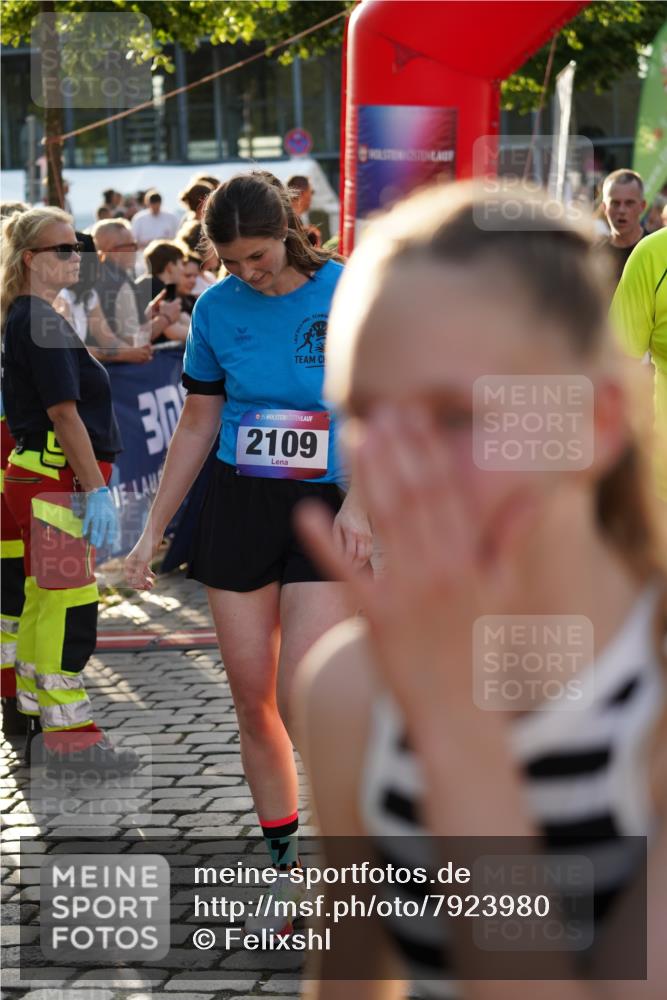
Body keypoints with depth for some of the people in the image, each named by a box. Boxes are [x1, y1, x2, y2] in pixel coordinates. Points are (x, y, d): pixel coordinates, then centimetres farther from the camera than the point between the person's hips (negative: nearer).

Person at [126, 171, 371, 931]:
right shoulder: (216, 309, 3)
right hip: (237, 508, 4)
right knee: (252, 702, 6)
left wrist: (359, 500, -20)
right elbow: (197, 426, 12)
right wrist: (153, 530, 12)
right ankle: (287, 871, 20)